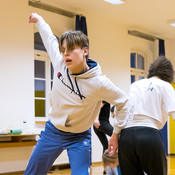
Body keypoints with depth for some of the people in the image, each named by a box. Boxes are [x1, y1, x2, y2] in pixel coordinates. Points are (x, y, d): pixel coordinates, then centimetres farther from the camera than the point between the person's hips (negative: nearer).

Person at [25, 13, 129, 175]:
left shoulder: (98, 83, -25)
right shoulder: (59, 63, -13)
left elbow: (123, 103, -12)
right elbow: (50, 38, 8)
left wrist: (116, 133, -8)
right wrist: (39, 20, 23)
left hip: (79, 138, -4)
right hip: (52, 131, 4)